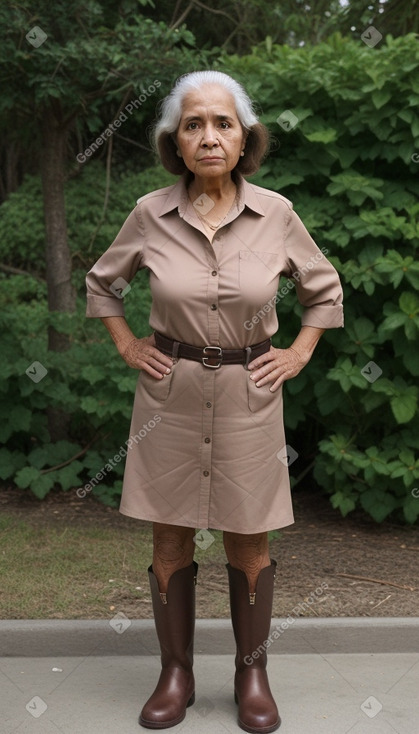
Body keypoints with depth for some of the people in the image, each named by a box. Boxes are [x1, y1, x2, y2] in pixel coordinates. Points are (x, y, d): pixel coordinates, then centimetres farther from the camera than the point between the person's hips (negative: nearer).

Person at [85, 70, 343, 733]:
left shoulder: (275, 213, -5)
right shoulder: (150, 214, -5)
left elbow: (324, 289, 11)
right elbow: (102, 282, 14)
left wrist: (298, 355, 4)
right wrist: (128, 347, 5)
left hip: (248, 394, 0)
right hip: (170, 393, 1)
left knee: (249, 543, 7)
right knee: (170, 542, 7)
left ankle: (252, 673, 24)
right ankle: (176, 673, 23)